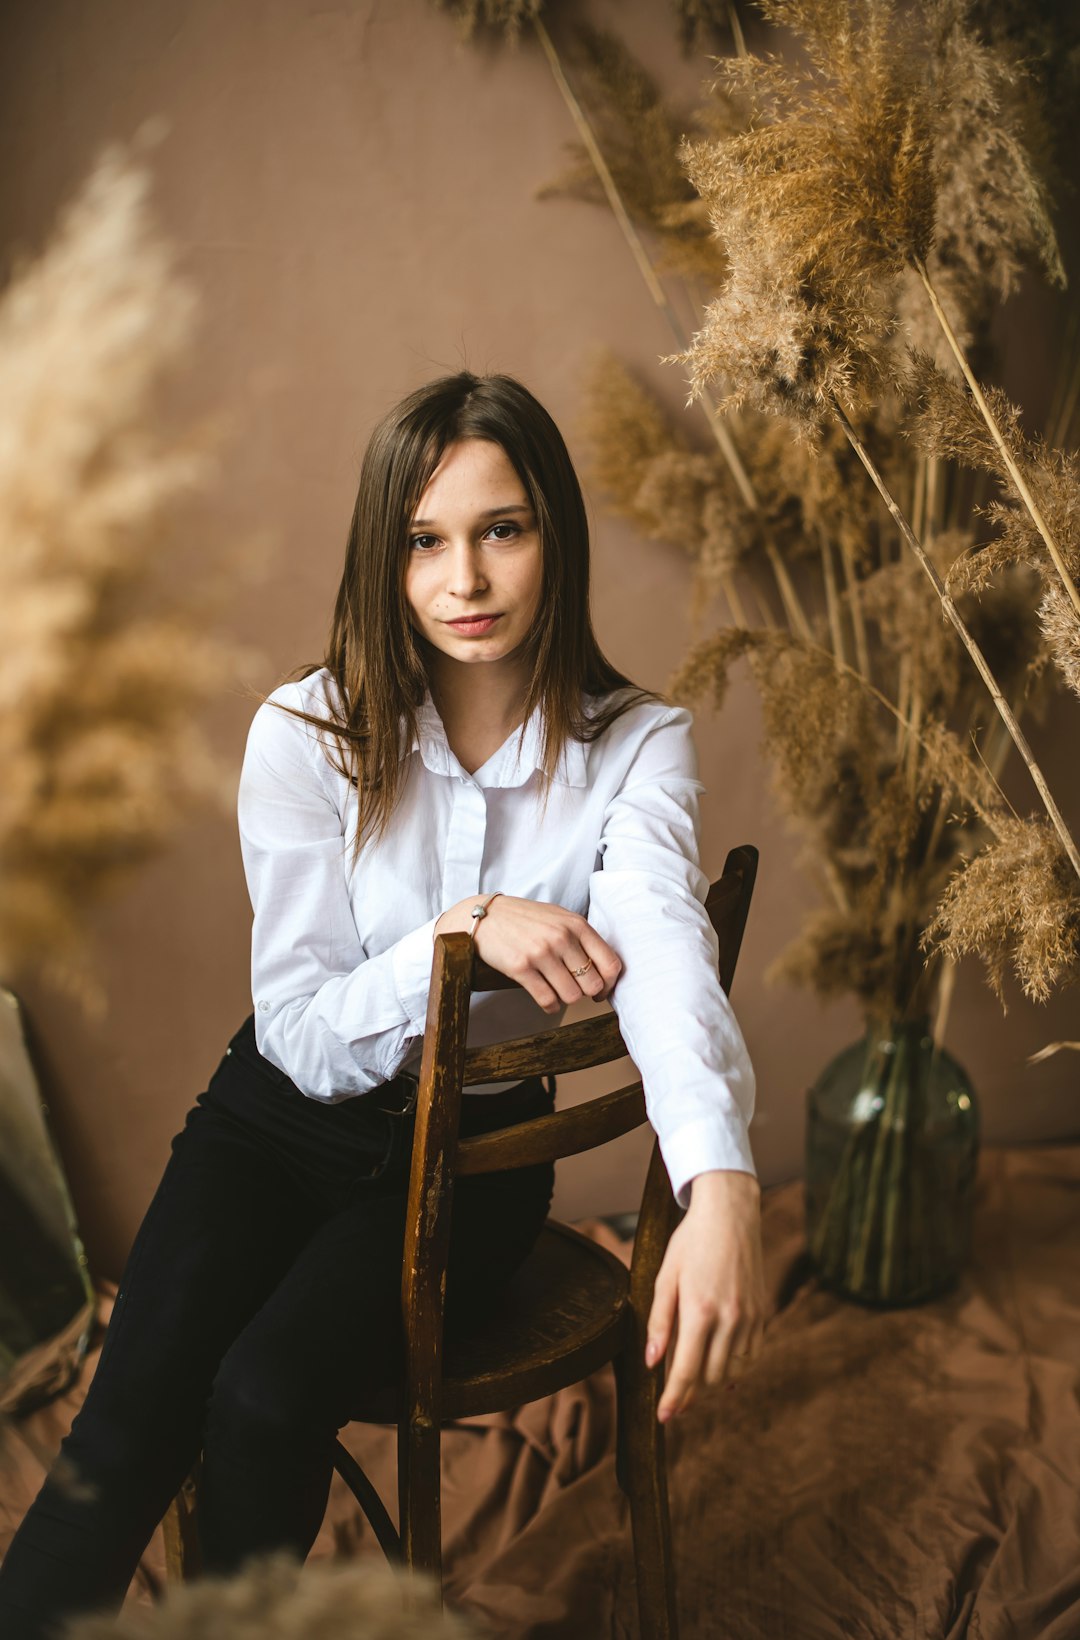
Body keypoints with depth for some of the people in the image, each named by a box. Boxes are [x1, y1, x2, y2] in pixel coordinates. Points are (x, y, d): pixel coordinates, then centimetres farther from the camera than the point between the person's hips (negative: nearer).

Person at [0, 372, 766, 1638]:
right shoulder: (308, 733, -13)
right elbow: (304, 1035, -13)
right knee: (127, 1425, -21)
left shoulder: (634, 746, -12)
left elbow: (663, 953, -32)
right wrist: (462, 929, -31)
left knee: (267, 1400, -22)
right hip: (283, 1119, 1)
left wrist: (720, 1186, -51)